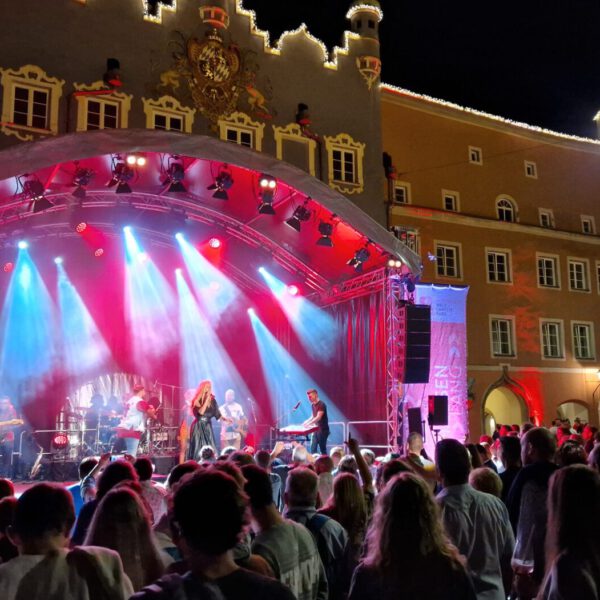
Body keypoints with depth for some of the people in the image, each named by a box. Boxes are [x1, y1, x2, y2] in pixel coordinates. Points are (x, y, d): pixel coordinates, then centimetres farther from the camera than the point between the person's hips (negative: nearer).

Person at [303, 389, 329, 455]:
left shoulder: (321, 404, -16)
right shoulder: (312, 405, 9)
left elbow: (318, 417, -24)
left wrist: (309, 424, -30)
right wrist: (307, 421, 1)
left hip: (323, 430, -7)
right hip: (316, 429, 7)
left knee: (322, 449, -1)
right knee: (312, 448, 1)